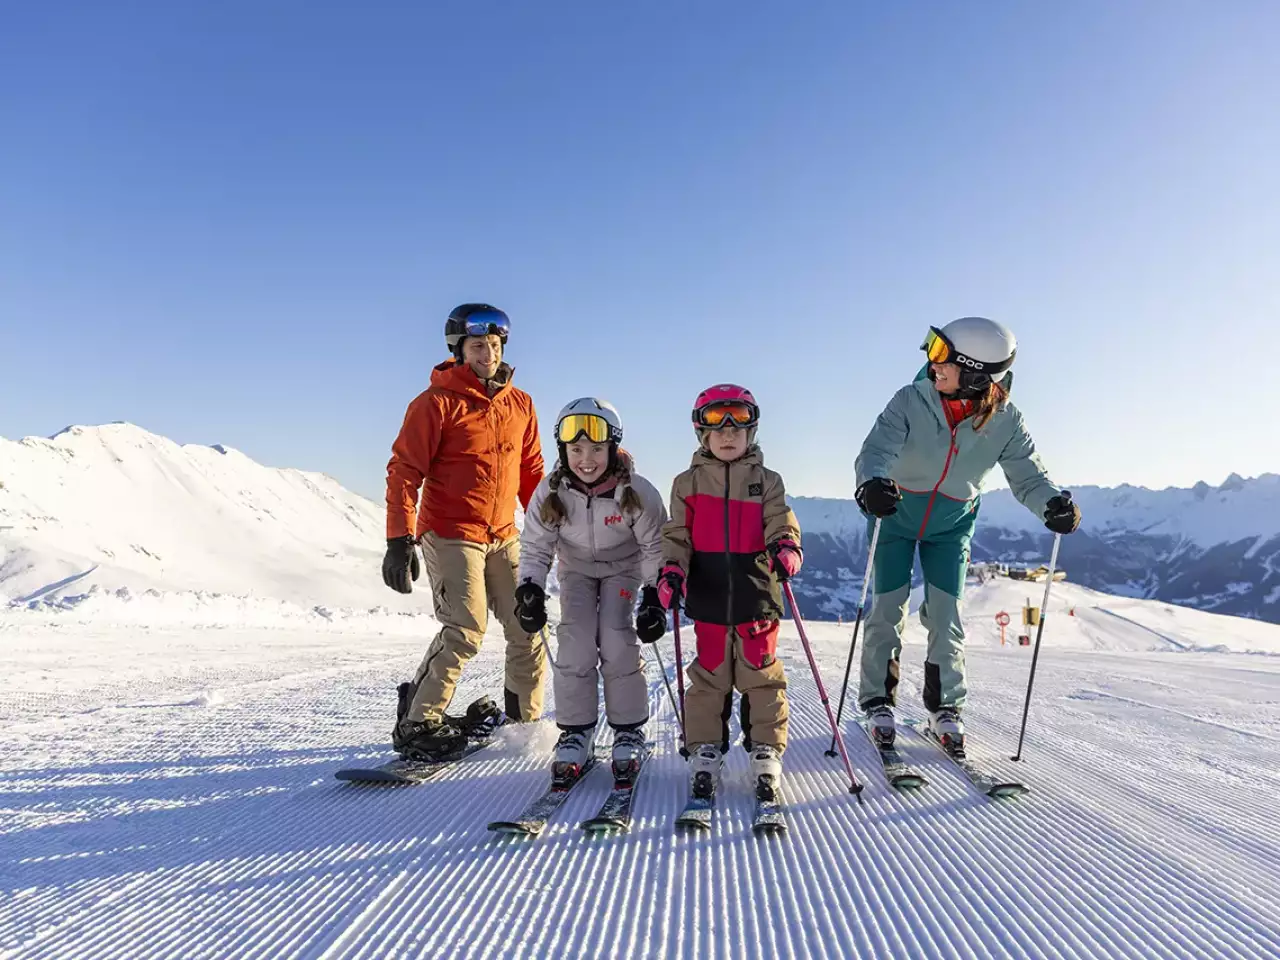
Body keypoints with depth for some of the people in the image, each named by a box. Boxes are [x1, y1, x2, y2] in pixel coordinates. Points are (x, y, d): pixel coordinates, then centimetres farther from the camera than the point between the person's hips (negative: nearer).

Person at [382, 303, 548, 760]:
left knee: (528, 628, 6)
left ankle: (526, 719, 22)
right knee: (465, 631, -13)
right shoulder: (437, 402, -7)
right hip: (450, 535, -6)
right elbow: (404, 472, -9)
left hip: (504, 537, 6)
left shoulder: (520, 404, 9)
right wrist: (399, 540, -15)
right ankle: (417, 724, 4)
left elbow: (531, 473, 16)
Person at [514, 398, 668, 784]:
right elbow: (535, 546, -11)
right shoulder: (551, 491, -22)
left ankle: (629, 731, 0)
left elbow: (656, 546, -16)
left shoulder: (636, 491, -27)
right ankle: (575, 731, 1)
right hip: (577, 567, 2)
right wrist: (530, 589, -24)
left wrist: (655, 597, -22)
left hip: (625, 567, -2)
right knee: (576, 641, -14)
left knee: (616, 639, -17)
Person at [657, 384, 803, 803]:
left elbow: (781, 525, 0)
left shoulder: (767, 481, 7)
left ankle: (766, 749, 19)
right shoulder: (688, 483, 7)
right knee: (709, 675, 7)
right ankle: (705, 750, 20)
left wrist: (785, 550, -23)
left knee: (761, 674, 6)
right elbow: (677, 535, 5)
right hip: (709, 599, 0)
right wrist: (671, 571, -12)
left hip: (757, 596, 0)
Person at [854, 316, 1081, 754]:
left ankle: (944, 706, 19)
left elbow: (1027, 475, -16)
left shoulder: (1005, 422, -19)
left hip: (951, 525, 1)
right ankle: (878, 702, 18)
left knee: (946, 616, 0)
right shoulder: (912, 401, -25)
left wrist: (1053, 503, -39)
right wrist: (871, 483, -58)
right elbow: (878, 448, -35)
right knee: (887, 611, 0)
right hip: (894, 513, -1)